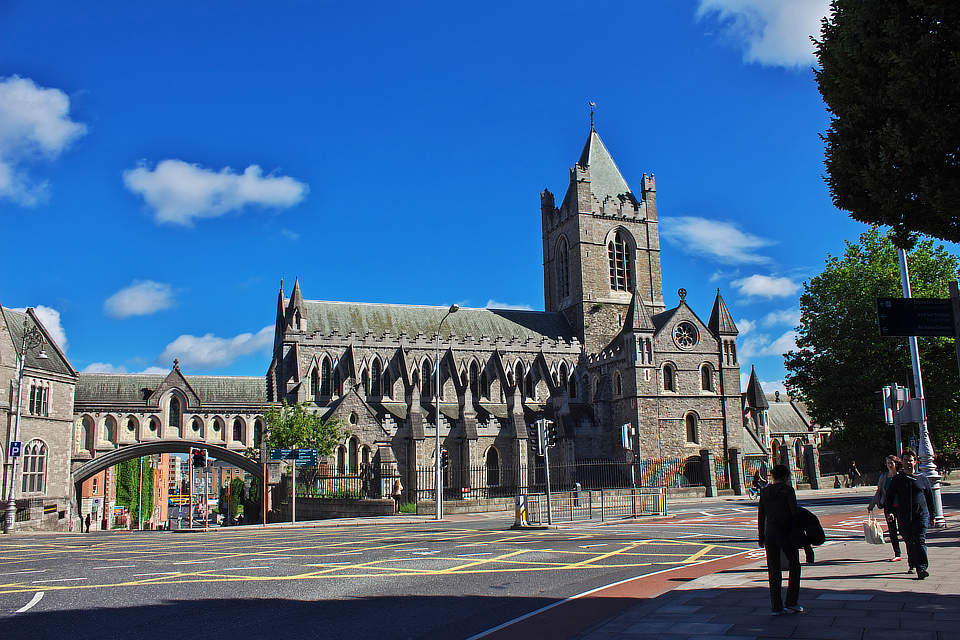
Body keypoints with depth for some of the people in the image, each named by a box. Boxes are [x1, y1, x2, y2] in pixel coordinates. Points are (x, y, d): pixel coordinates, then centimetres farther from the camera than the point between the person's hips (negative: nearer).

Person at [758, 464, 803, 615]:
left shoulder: (765, 492, 6)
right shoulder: (788, 490, -7)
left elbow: (761, 516, 8)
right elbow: (794, 513, -10)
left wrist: (761, 537, 14)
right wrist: (796, 535, -4)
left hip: (770, 534, 4)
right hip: (786, 534, -4)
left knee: (773, 570, 7)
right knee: (794, 566, 12)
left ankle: (776, 607, 7)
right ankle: (791, 603, 10)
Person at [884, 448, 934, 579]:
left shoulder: (922, 478, 6)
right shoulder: (897, 480, 6)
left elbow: (930, 497, 14)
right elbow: (889, 497, 10)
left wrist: (932, 515, 13)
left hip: (921, 516, -1)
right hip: (904, 518, 1)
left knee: (920, 541, -10)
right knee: (909, 542, 9)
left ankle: (922, 568, -14)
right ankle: (912, 563, 27)